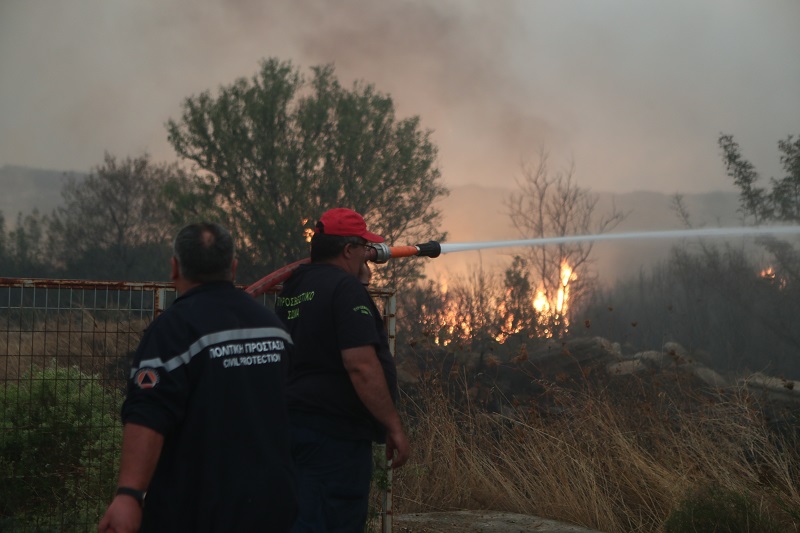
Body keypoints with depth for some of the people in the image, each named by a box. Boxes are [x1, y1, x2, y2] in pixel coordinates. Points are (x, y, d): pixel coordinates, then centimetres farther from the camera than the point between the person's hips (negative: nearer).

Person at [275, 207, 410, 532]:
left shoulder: (290, 289, 13)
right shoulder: (346, 288, -14)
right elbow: (361, 365, -22)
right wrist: (394, 427, -17)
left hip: (290, 424, 9)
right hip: (335, 433, -9)